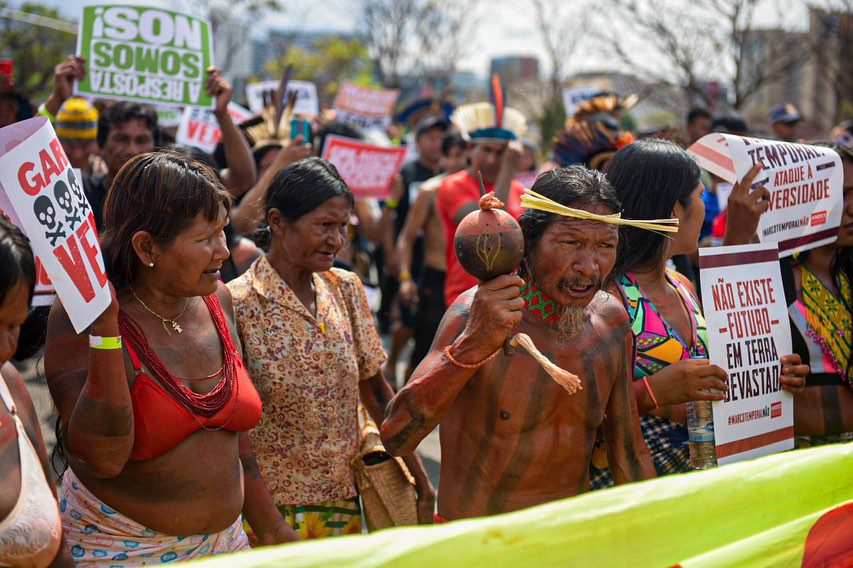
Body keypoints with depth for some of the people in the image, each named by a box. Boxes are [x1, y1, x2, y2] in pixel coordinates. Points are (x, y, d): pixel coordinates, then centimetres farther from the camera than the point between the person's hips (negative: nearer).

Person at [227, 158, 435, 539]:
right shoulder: (239, 304, -14)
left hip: (343, 503, 5)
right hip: (271, 511, -5)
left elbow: (376, 392, 10)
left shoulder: (346, 289, 3)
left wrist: (420, 481, 8)